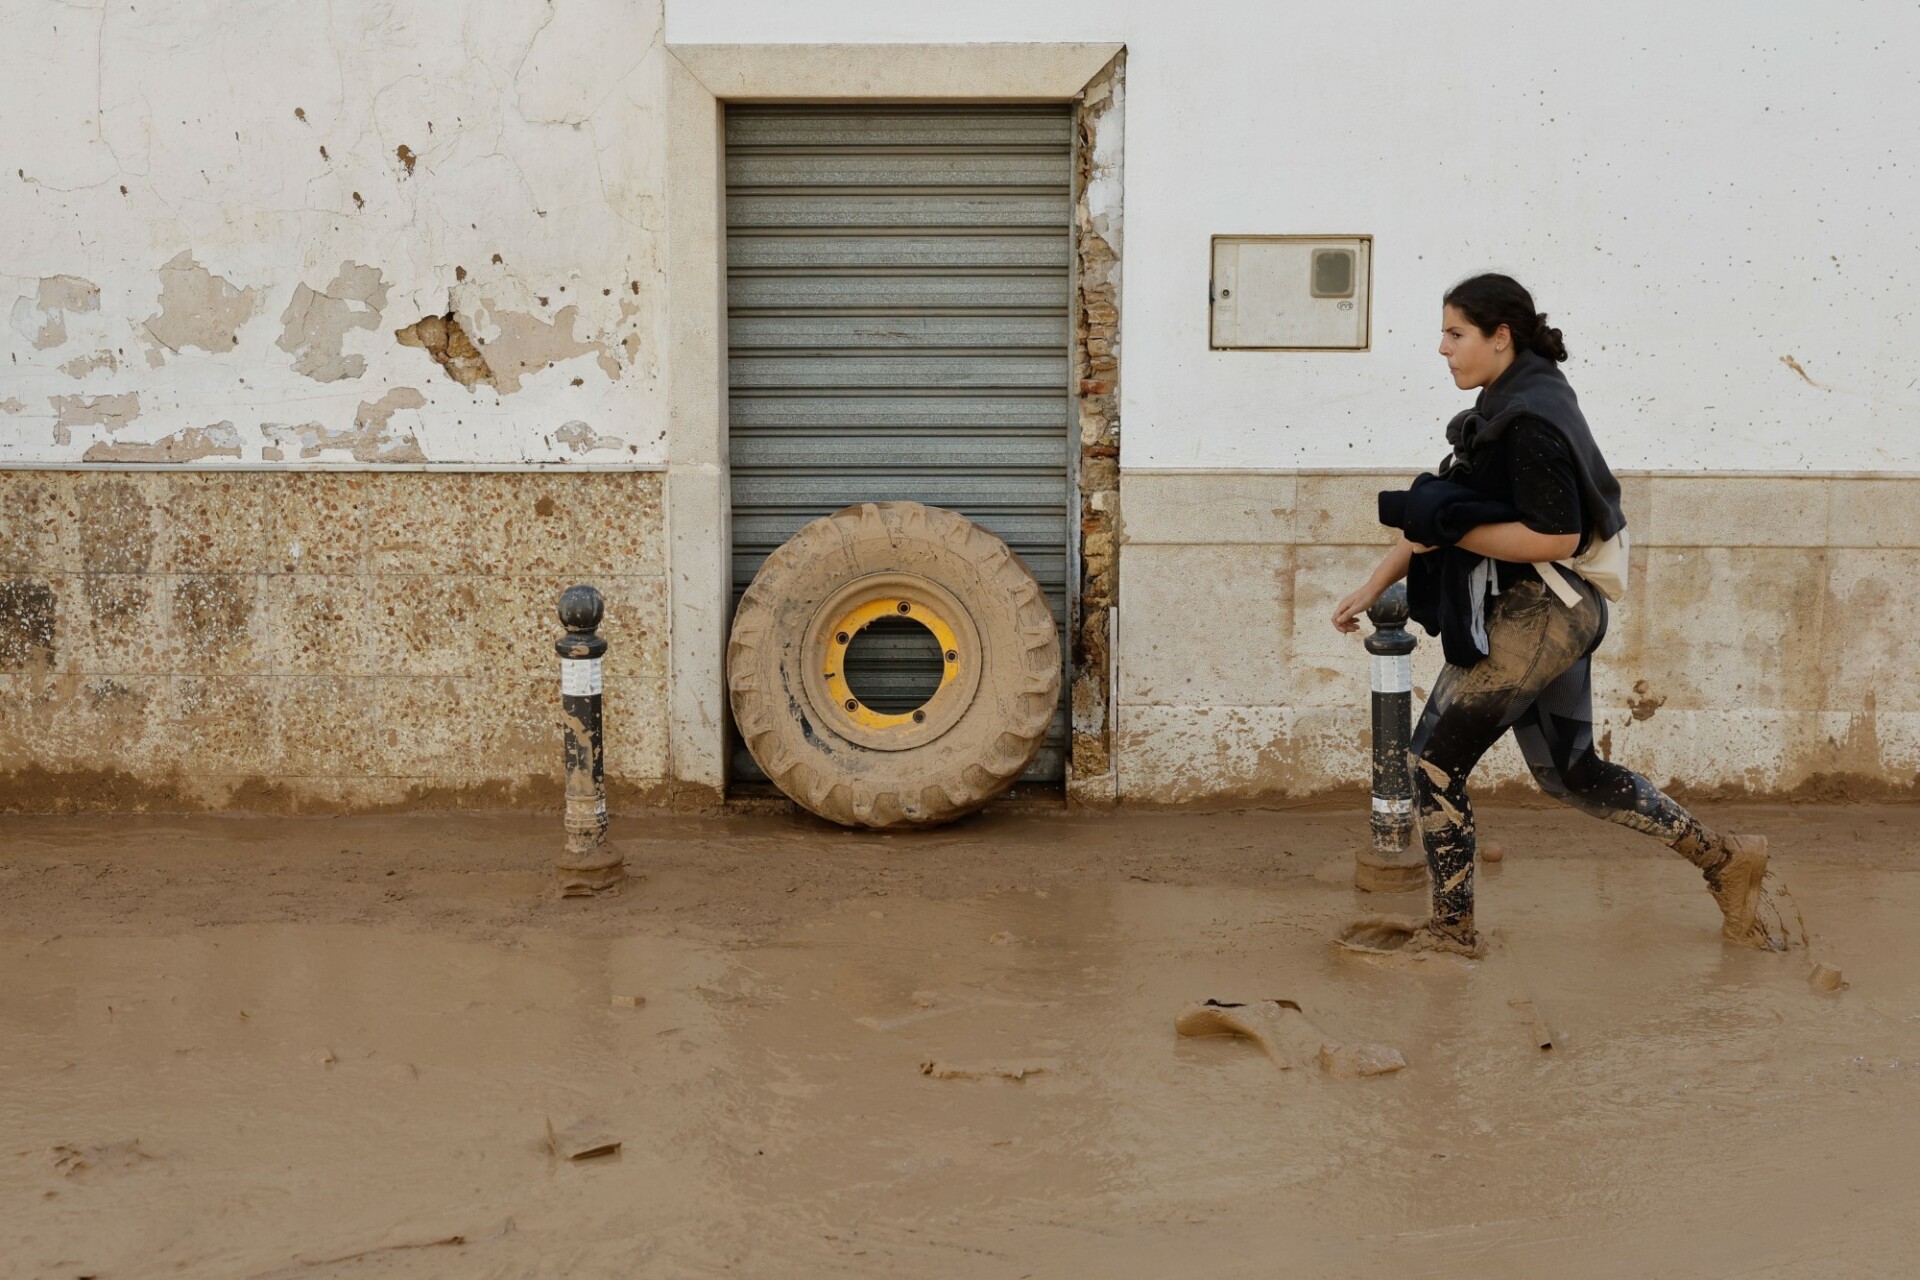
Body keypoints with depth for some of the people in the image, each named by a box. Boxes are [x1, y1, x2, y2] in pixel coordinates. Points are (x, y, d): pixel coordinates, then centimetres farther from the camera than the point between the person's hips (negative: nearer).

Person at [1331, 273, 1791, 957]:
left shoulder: (1530, 421, -18)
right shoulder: (1506, 407, 13)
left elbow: (1556, 538, -25)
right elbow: (1442, 514, 16)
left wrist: (1450, 530, -21)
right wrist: (1374, 585, 14)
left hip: (1533, 617, -10)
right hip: (1550, 613, 10)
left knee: (1435, 759, -1)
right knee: (1568, 772, 17)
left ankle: (1452, 926, 10)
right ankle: (1725, 860, 22)